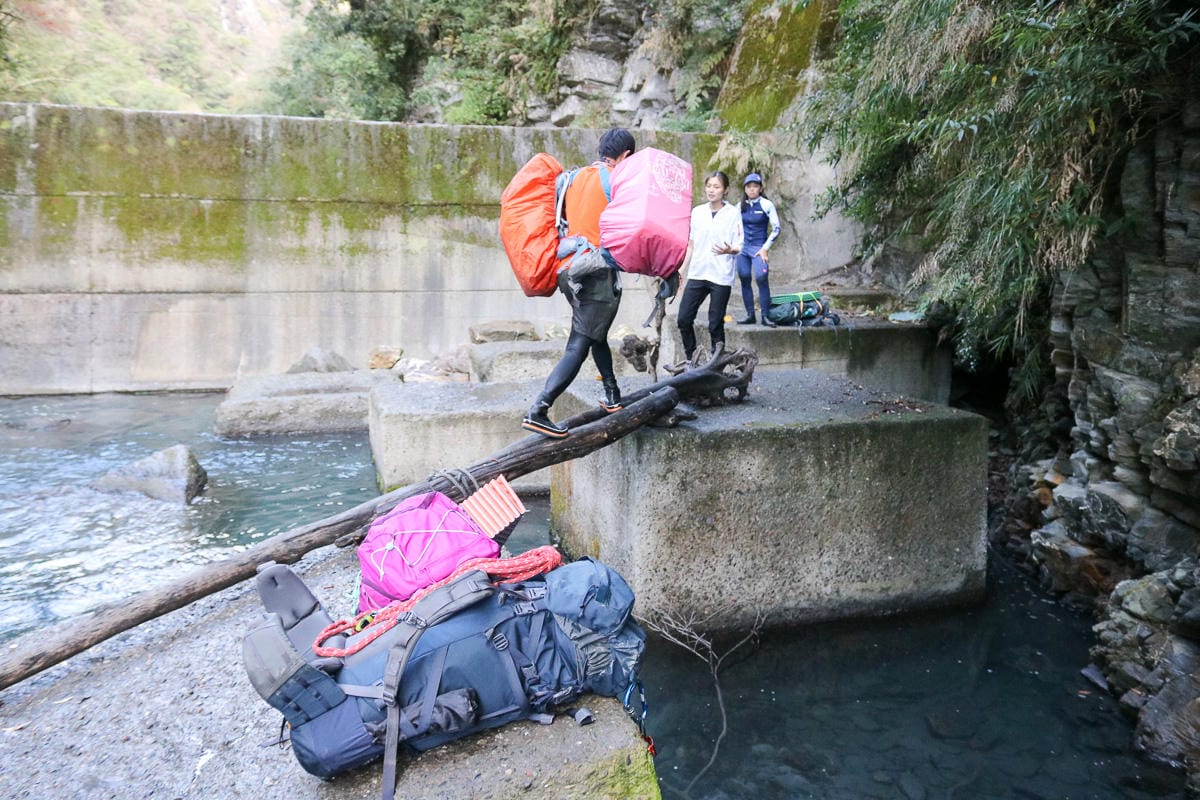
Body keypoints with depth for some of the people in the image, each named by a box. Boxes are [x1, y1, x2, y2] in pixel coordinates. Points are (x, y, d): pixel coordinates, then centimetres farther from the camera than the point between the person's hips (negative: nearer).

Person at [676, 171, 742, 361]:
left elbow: (739, 247, -5)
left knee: (715, 324, 0)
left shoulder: (733, 213, -4)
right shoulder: (697, 212, 8)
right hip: (697, 274, 4)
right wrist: (681, 270, 12)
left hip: (721, 277, -4)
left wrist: (729, 250, -27)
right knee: (684, 319, 0)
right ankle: (691, 360, 16)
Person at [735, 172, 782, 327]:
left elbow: (776, 229, -2)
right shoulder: (740, 206, 9)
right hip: (742, 248, 5)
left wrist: (765, 248, -7)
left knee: (761, 278, -19)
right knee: (744, 280, 3)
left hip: (758, 248, -4)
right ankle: (750, 315, 10)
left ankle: (765, 315, -14)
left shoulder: (766, 205, -3)